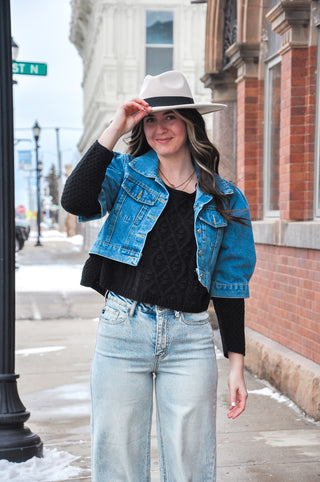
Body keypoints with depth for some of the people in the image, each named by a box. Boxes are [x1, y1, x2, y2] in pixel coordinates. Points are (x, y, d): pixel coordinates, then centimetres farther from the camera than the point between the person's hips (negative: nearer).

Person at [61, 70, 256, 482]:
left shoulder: (225, 200, 8)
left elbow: (229, 286, 9)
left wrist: (236, 364, 4)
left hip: (190, 339, 1)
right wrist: (113, 130, -13)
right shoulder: (126, 173, 7)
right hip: (122, 329, 0)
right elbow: (75, 202, -14)